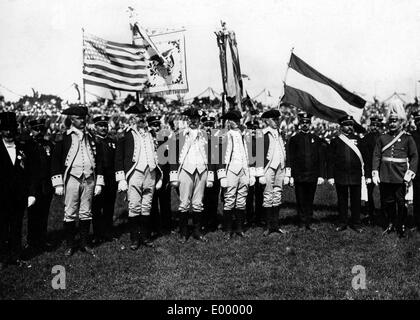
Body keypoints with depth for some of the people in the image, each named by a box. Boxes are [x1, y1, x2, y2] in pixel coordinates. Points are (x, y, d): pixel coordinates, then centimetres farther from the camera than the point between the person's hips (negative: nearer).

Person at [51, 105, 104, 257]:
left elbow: (98, 160, 14)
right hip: (71, 178, -3)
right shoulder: (64, 137, 2)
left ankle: (85, 243, 17)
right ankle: (70, 245, 11)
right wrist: (58, 183, -6)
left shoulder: (91, 137, 13)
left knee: (86, 213, 7)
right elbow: (55, 159, 0)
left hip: (89, 180, 3)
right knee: (70, 214, 0)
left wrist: (99, 182, 9)